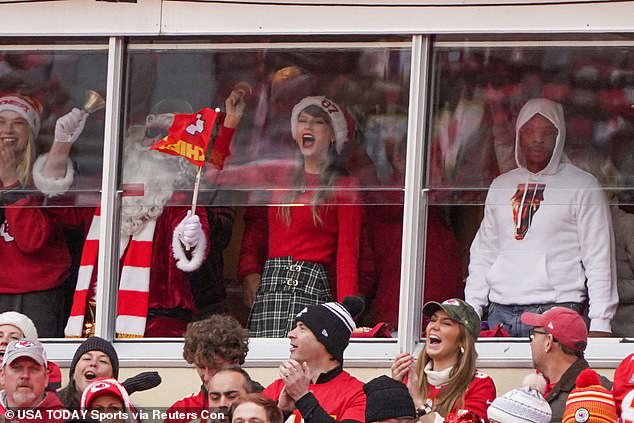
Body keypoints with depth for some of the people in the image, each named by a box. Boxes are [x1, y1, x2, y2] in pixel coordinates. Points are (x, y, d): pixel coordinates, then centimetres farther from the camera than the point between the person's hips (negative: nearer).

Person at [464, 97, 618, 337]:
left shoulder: (582, 187, 3)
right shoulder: (501, 186, 18)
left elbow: (599, 260, -1)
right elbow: (483, 254, 21)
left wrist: (600, 324, -9)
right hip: (501, 314, 4)